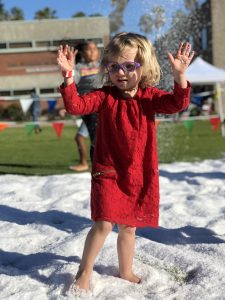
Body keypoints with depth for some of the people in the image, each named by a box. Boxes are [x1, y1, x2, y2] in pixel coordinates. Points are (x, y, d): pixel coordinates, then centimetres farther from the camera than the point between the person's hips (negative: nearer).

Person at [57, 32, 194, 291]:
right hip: (108, 172, -2)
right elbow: (75, 105, -17)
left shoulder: (150, 96, -1)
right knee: (104, 224, -10)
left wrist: (180, 76, -33)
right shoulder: (105, 96, -5)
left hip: (140, 175, 3)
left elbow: (177, 104, -17)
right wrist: (69, 76, -30)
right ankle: (84, 271, 12)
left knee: (128, 227, 15)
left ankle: (125, 272, 36)